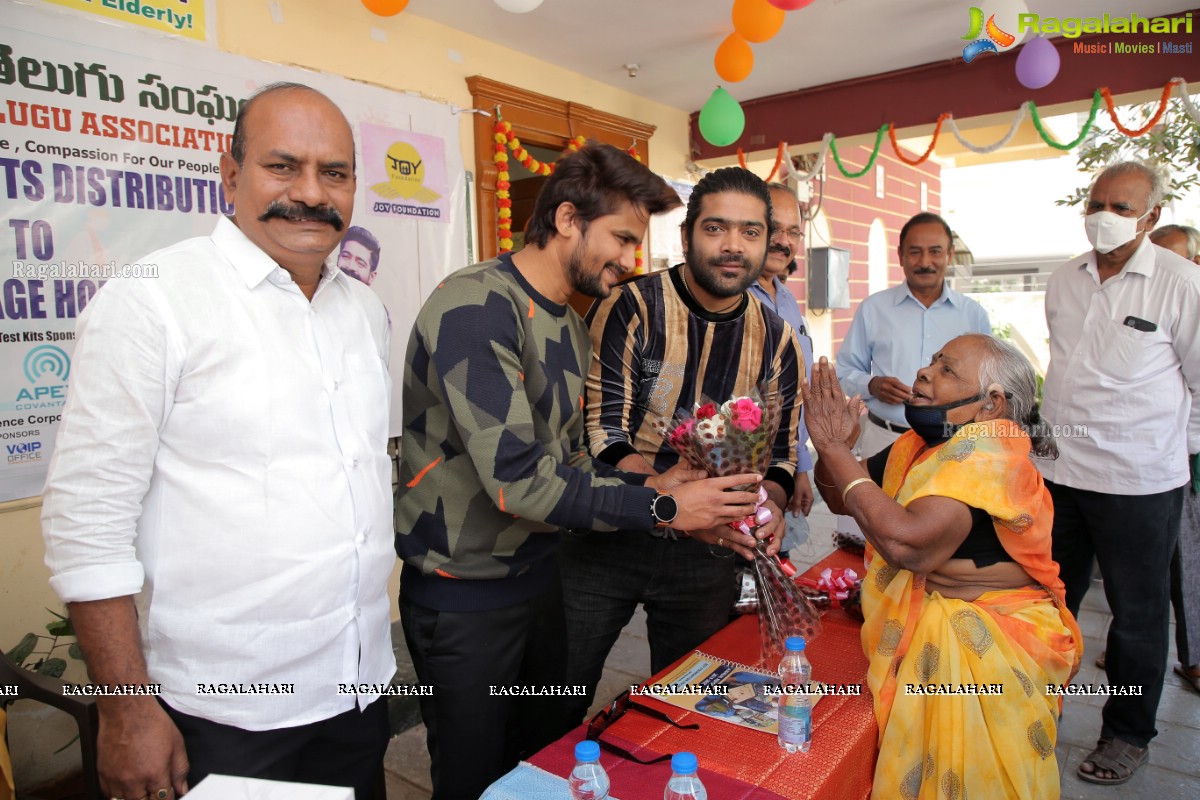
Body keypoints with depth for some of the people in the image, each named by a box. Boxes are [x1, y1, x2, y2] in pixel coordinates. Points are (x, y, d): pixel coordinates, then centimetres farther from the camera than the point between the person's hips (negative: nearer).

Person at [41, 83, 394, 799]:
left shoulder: (364, 309, 6)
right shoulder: (153, 297, -13)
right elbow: (87, 517, -13)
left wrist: (378, 642, 14)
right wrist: (127, 713, -12)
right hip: (222, 712, -5)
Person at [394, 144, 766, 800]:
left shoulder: (571, 326, 7)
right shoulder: (475, 308, -22)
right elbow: (517, 479, -29)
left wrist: (649, 484, -3)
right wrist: (662, 507, -21)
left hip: (539, 573, 8)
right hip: (463, 593, -7)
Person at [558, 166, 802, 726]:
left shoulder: (778, 341, 0)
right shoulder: (630, 308, -13)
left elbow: (780, 452, 5)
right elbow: (603, 439, -19)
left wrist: (768, 510, -16)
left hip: (707, 555, 4)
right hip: (607, 539, -3)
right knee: (558, 707, 11)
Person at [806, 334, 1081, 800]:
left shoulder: (987, 451, -22)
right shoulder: (919, 444, 3)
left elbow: (908, 543, -35)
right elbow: (842, 499, 10)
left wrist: (836, 450, -27)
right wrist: (831, 447, -10)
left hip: (984, 647, -7)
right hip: (920, 630, 7)